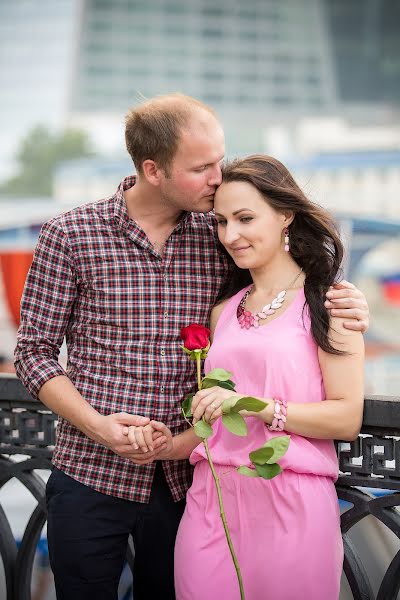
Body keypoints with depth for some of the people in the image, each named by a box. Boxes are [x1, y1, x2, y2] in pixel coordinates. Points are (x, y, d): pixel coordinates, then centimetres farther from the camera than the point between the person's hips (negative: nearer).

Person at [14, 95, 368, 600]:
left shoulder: (221, 237, 2)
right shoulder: (70, 236, -5)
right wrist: (97, 425, -15)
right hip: (90, 477, -2)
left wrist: (344, 311, -7)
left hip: (183, 481, 2)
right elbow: (34, 351, -2)